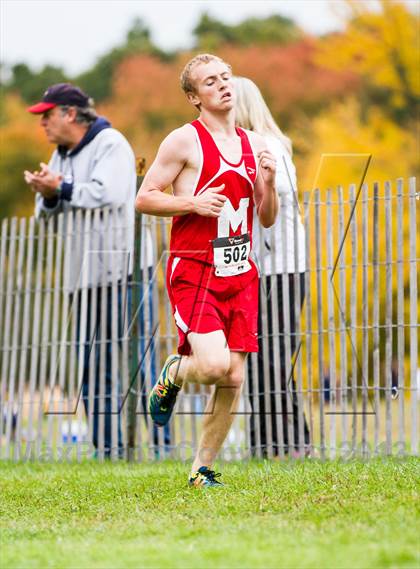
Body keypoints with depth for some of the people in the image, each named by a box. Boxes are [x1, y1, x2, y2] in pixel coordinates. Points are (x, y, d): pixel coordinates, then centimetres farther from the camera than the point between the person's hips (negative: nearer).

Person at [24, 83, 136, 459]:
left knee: (110, 364, -12)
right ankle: (107, 448, 12)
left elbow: (108, 194, -22)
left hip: (112, 272, -9)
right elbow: (48, 213, 18)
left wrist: (62, 188, -12)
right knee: (90, 368, 8)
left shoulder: (110, 144, -6)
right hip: (82, 273, 9)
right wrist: (48, 196, -4)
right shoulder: (62, 154, 20)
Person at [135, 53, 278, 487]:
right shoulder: (184, 141, -5)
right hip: (194, 271, -5)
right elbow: (143, 199, -4)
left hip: (240, 274, 5)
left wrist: (268, 183, -2)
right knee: (214, 365, -21)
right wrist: (193, 203, -16)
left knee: (233, 377, 1)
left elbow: (267, 219, 17)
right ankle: (173, 374, 15)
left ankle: (203, 469, 16)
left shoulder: (254, 144, 12)